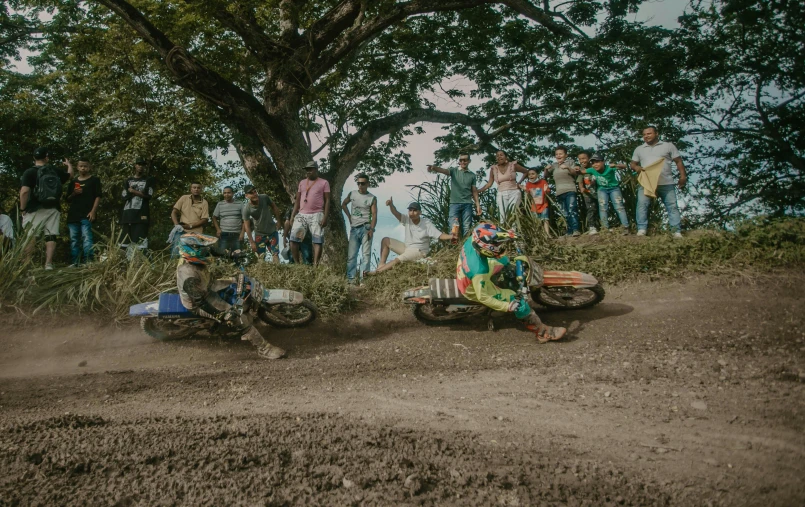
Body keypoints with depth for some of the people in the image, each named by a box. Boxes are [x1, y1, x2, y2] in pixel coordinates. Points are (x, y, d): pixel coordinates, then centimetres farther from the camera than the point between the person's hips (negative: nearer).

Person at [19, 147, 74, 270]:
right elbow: (70, 175, 27)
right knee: (51, 237, 2)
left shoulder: (29, 172, -7)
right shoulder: (56, 171, 7)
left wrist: (22, 208, -7)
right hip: (52, 210, 3)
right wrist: (69, 164, 46)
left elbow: (24, 191, -17)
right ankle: (48, 264, -4)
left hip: (35, 210, -3)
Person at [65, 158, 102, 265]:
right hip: (73, 215, 6)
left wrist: (93, 211, -12)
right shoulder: (73, 182, 18)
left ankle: (88, 261, -19)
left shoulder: (94, 180, 5)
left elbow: (98, 197, -2)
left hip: (86, 214, -6)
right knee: (74, 239, 6)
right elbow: (68, 199, 20)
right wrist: (74, 193, -2)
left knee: (86, 237, -15)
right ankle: (74, 262, 9)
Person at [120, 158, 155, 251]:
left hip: (141, 214, -3)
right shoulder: (128, 181, 19)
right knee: (124, 240, -3)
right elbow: (125, 197, 8)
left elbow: (148, 195, -2)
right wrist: (140, 193, 0)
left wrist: (133, 191, 2)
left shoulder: (148, 180, 13)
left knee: (140, 239, -12)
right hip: (127, 213, 3)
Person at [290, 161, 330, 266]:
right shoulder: (302, 183, 18)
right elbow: (297, 200, 18)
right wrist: (293, 215, 9)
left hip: (316, 215, -4)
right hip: (301, 215, 4)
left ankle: (315, 265, -10)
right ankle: (296, 264, 3)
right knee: (293, 239, -5)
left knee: (318, 241, -9)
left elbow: (327, 201, 0)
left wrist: (325, 217, -10)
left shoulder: (324, 183, 5)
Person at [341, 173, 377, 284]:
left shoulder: (372, 198, 0)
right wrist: (349, 217, 12)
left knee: (366, 253, -9)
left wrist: (371, 229, -21)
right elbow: (343, 204, 25)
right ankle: (351, 277, 7)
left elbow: (374, 215, -8)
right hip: (354, 228, 4)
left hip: (365, 228, -4)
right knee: (351, 254, 3)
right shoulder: (352, 194, 9)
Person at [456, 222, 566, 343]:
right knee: (517, 300, -6)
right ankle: (542, 332, 6)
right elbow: (482, 297, -31)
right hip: (475, 291, -7)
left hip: (465, 278, 7)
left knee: (504, 260, 15)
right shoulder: (479, 271, -44)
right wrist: (507, 307, -23)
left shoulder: (472, 240, -26)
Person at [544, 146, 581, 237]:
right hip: (559, 193, 5)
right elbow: (546, 176, 19)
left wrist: (568, 168, -23)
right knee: (565, 214, 5)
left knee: (572, 210, -20)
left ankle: (575, 230, -27)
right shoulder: (554, 165, 17)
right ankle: (570, 232, 7)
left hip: (570, 191, -5)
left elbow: (575, 173, -5)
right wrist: (546, 169, -2)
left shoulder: (569, 162, 7)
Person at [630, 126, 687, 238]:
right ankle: (641, 230, -11)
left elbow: (678, 161, 8)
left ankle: (676, 231, 0)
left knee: (672, 206, -2)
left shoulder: (668, 146, 9)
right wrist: (636, 167, -6)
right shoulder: (639, 149, 17)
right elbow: (633, 164, 19)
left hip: (666, 183, -1)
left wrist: (683, 176, -4)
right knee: (642, 205, -12)